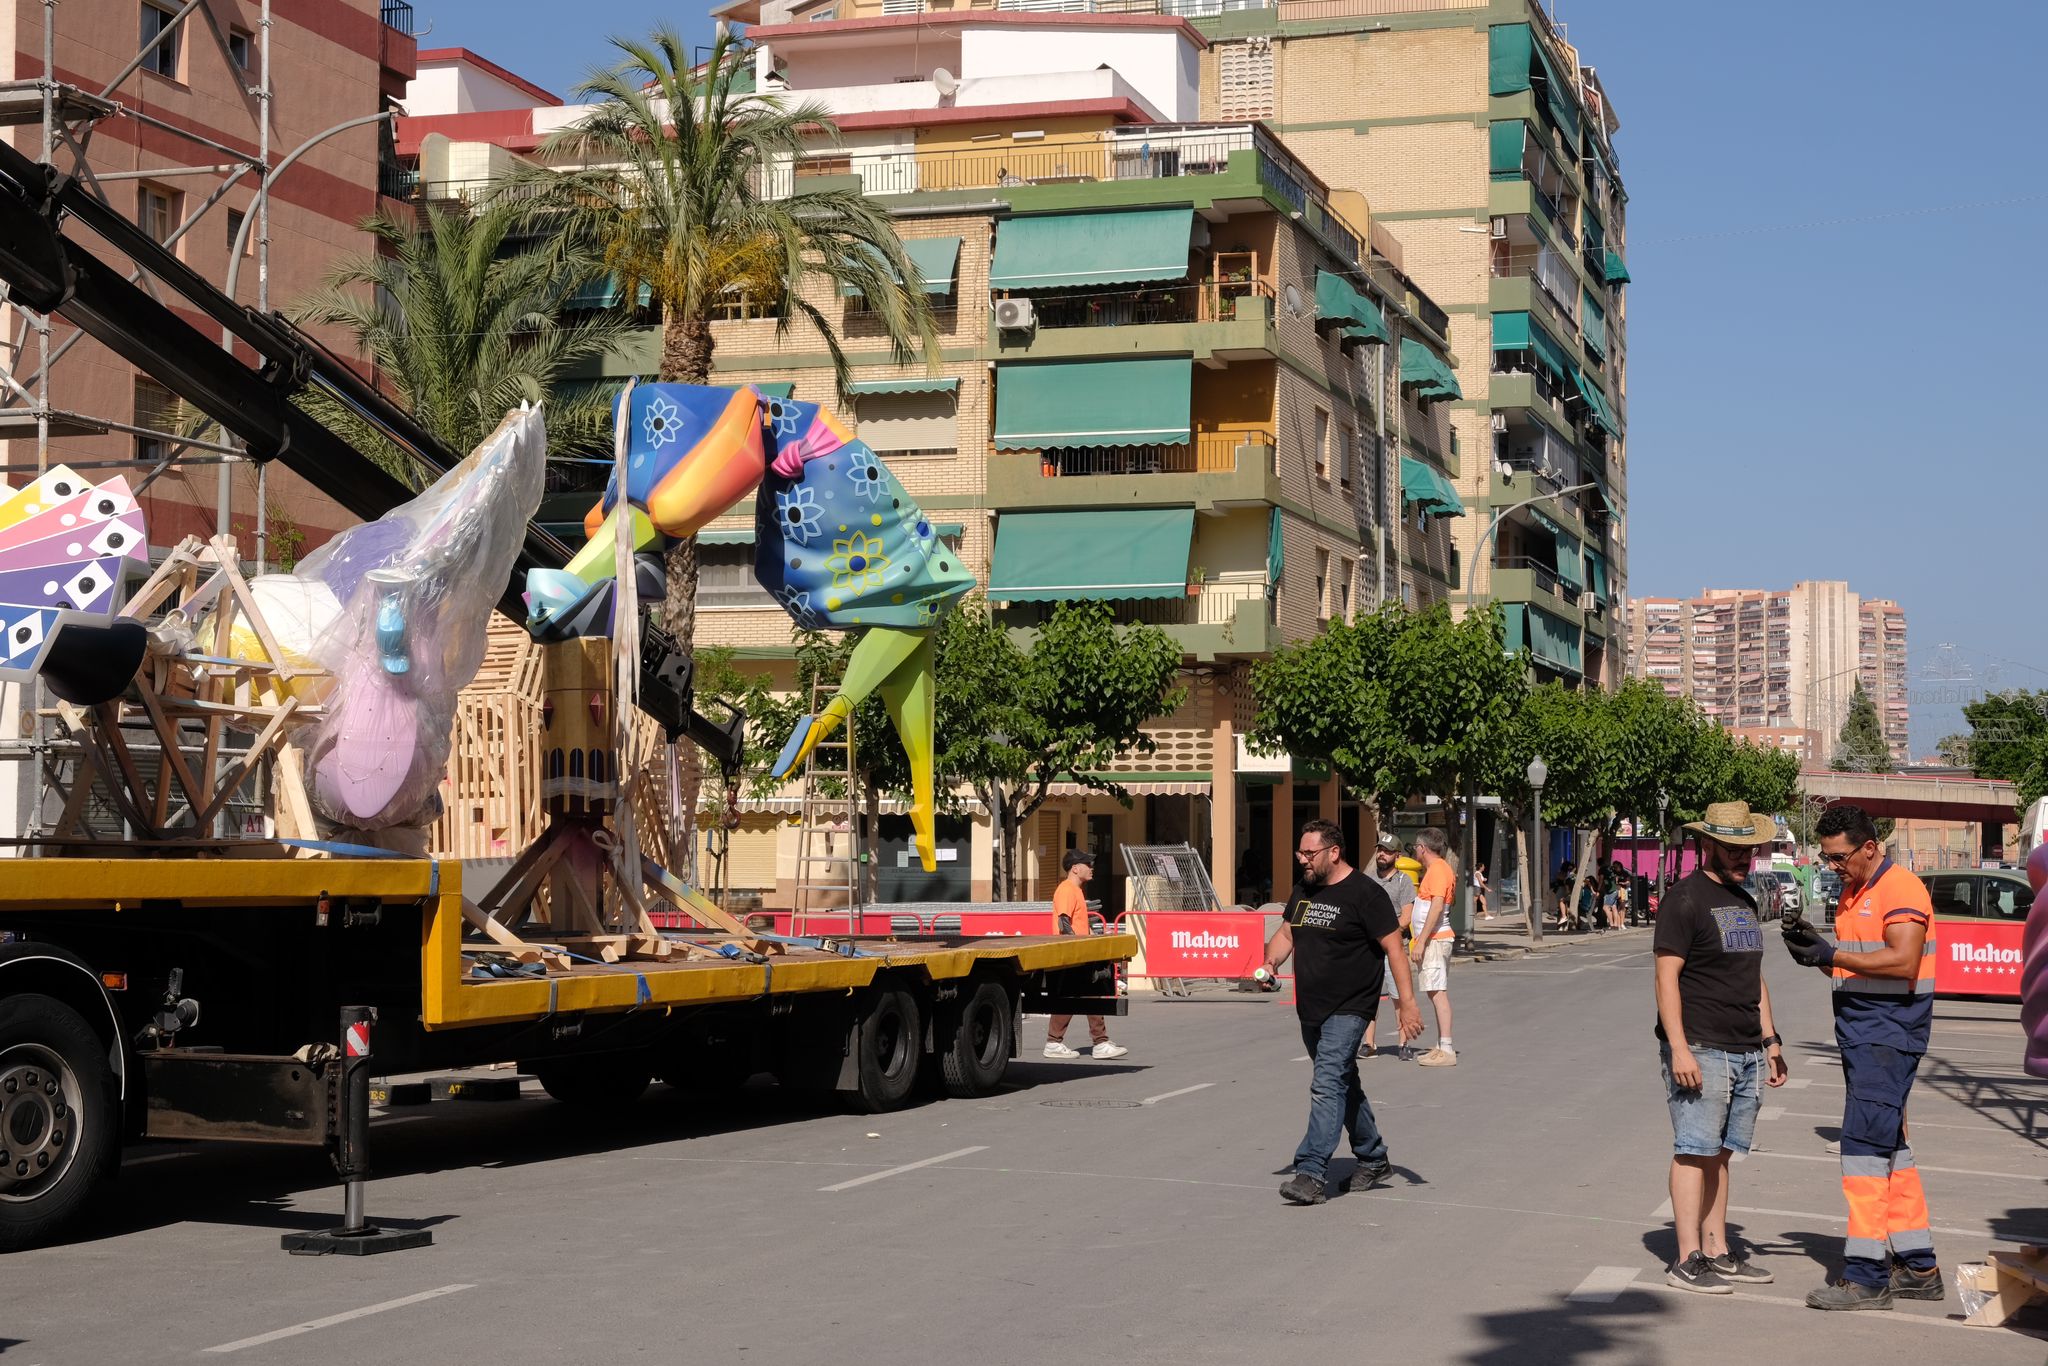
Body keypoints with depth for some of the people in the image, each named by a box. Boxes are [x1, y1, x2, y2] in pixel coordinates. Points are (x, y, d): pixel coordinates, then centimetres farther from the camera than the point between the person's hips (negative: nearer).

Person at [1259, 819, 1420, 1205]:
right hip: (1310, 1010, 8)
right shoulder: (1302, 891, 10)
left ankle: (1311, 1174, -22)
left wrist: (1407, 1002, -19)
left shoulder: (1364, 893, -13)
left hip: (1349, 1009, -8)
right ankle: (1373, 1159, 34)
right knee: (1344, 1085, 18)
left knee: (1328, 1084, -17)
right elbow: (1286, 932, 19)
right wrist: (1271, 963, -3)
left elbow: (1393, 947, -14)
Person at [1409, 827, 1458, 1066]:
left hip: (1434, 939, -11)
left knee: (1438, 992, -13)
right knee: (1437, 992, 12)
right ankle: (1443, 1046, 17)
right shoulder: (1434, 869, 18)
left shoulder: (1438, 869, -13)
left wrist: (1421, 941, -24)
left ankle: (1446, 1051, -16)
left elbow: (1437, 906, -22)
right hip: (1432, 940, 11)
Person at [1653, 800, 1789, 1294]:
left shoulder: (1745, 902, 18)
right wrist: (1678, 1047, -19)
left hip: (1746, 1052, 8)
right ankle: (1687, 1259, -5)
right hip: (1701, 1050, -8)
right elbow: (1667, 976, -13)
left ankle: (1717, 1252, 16)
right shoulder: (1686, 898, -8)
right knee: (1694, 1152, -6)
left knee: (1720, 1154, 11)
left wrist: (1770, 1040, 20)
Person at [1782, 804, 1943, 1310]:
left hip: (1889, 1034, -10)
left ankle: (1866, 1276, -12)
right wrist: (1815, 946, 2)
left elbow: (1903, 962, -23)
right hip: (1861, 1035, 10)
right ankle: (1918, 1268, 21)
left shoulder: (1901, 889, -12)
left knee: (1865, 1146, -13)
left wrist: (1831, 954, -22)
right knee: (1890, 1149, 14)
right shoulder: (1851, 896, 17)